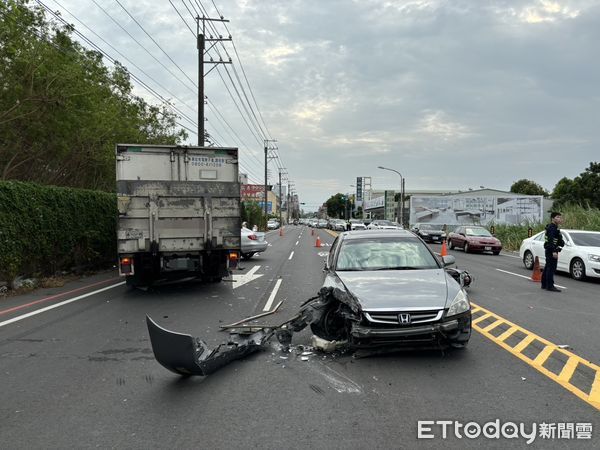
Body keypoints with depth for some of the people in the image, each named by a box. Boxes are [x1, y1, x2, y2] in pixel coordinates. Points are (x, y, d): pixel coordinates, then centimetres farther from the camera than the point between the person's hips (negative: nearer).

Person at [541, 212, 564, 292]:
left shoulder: (554, 227, 18)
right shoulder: (552, 227, -14)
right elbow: (551, 240, -23)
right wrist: (554, 251, -28)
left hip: (549, 250, 11)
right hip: (551, 250, -11)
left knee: (547, 268, 15)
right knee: (551, 268, -9)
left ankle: (544, 284, 23)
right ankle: (550, 286, -8)